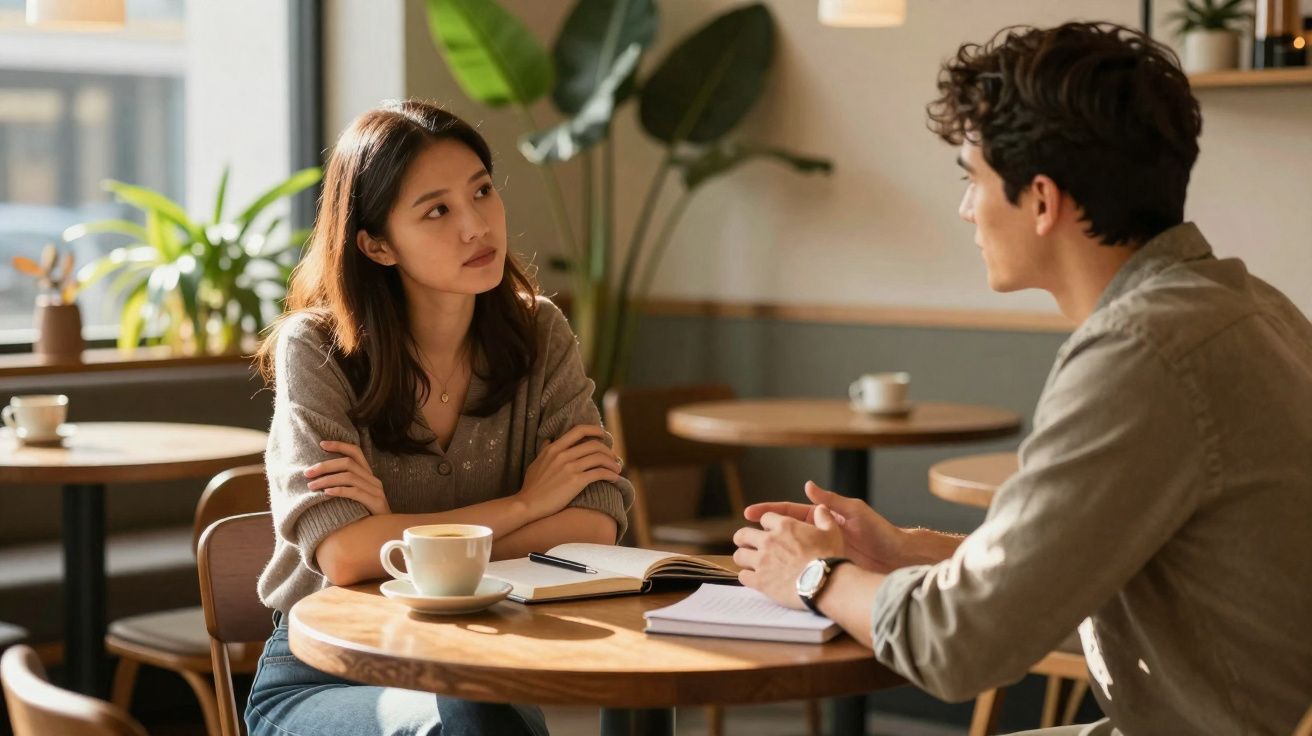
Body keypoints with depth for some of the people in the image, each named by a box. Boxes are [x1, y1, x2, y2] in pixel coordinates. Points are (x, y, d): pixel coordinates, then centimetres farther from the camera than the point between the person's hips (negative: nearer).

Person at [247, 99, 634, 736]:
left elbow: (595, 527, -10)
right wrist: (525, 504, -12)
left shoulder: (538, 334, 0)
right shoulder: (315, 349, -10)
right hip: (324, 676, -3)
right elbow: (343, 554, -20)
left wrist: (407, 537, -18)